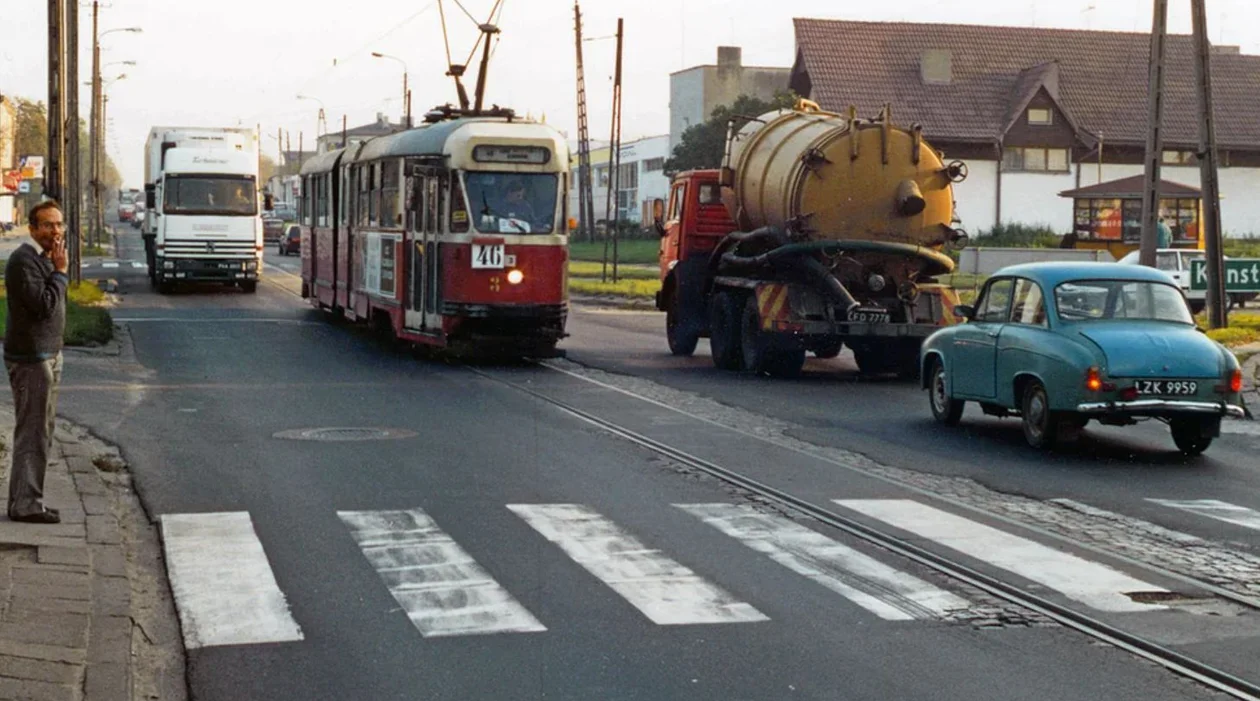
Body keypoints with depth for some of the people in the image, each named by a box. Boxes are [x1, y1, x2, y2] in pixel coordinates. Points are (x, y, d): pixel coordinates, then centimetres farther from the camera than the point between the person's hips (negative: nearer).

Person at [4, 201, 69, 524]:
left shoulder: (45, 259, 15)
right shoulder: (24, 260, -16)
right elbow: (44, 305, -23)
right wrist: (61, 271, -16)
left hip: (47, 354, 10)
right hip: (31, 358, -10)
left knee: (40, 431, 12)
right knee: (32, 433, -7)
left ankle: (28, 501, 18)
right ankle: (25, 505, -2)